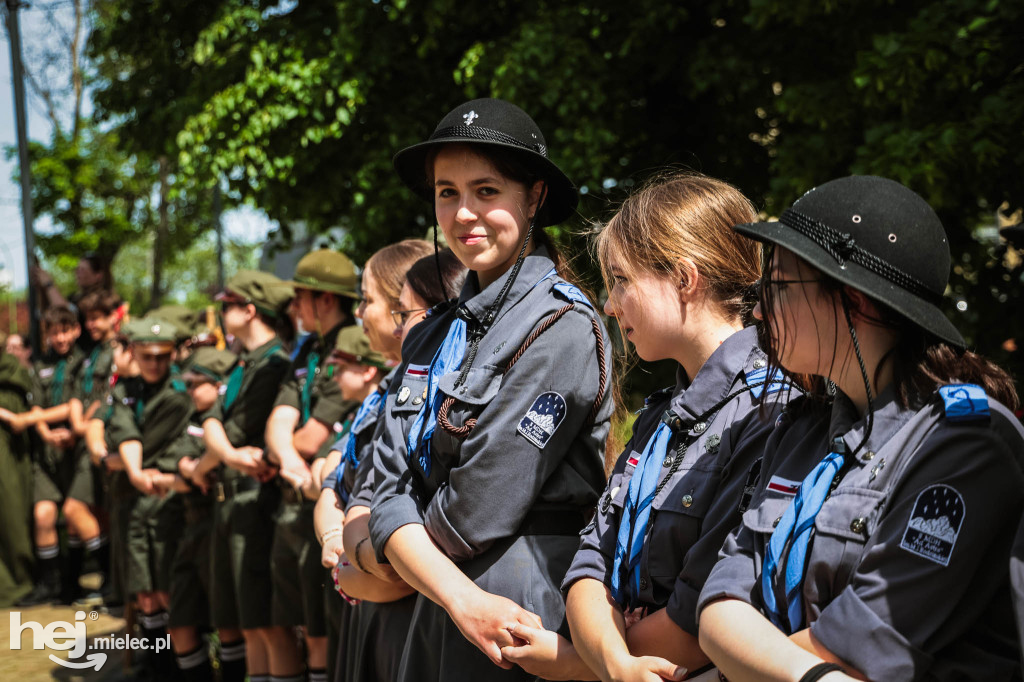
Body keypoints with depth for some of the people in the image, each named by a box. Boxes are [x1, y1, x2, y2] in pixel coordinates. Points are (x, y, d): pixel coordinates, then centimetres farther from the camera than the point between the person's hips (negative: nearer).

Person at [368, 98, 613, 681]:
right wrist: (463, 599, -19)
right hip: (434, 619, 6)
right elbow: (391, 495, -1)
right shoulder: (433, 338, 7)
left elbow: (478, 511, -18)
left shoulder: (563, 328, -15)